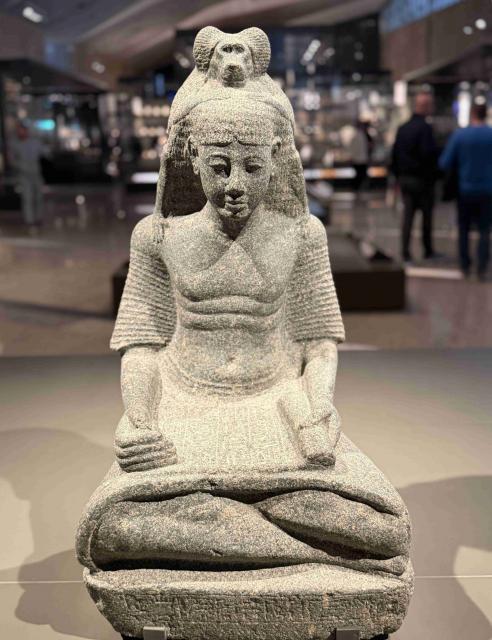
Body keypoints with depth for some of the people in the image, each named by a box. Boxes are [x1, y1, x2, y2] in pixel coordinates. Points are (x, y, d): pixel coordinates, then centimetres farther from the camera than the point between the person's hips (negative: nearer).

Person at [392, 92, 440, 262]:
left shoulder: (402, 128, 9)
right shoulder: (425, 128, -14)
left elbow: (395, 154, 11)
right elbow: (429, 154, -20)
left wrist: (398, 175, 16)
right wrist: (432, 176, -8)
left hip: (404, 178, 6)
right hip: (422, 179, -6)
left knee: (407, 215, 7)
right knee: (427, 215, 8)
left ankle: (405, 252, 3)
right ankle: (428, 250, 17)